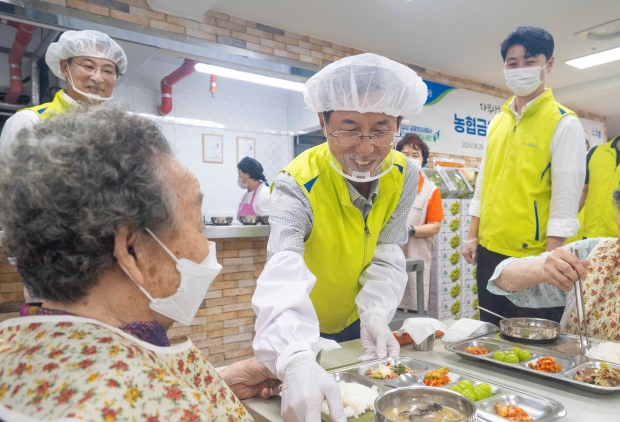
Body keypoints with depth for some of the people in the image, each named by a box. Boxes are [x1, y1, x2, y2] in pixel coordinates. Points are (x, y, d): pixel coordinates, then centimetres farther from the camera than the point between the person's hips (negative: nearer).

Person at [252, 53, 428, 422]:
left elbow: (387, 259, -13)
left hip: (357, 323, 5)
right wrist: (296, 361, -61)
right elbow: (284, 274, -46)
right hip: (302, 330, -4)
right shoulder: (298, 185, -31)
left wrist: (376, 314, -30)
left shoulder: (404, 176, -15)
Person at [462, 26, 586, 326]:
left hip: (533, 255, -5)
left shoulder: (564, 123, -8)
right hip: (489, 251, 6)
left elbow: (566, 200, -12)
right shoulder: (497, 122, 9)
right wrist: (472, 236, 9)